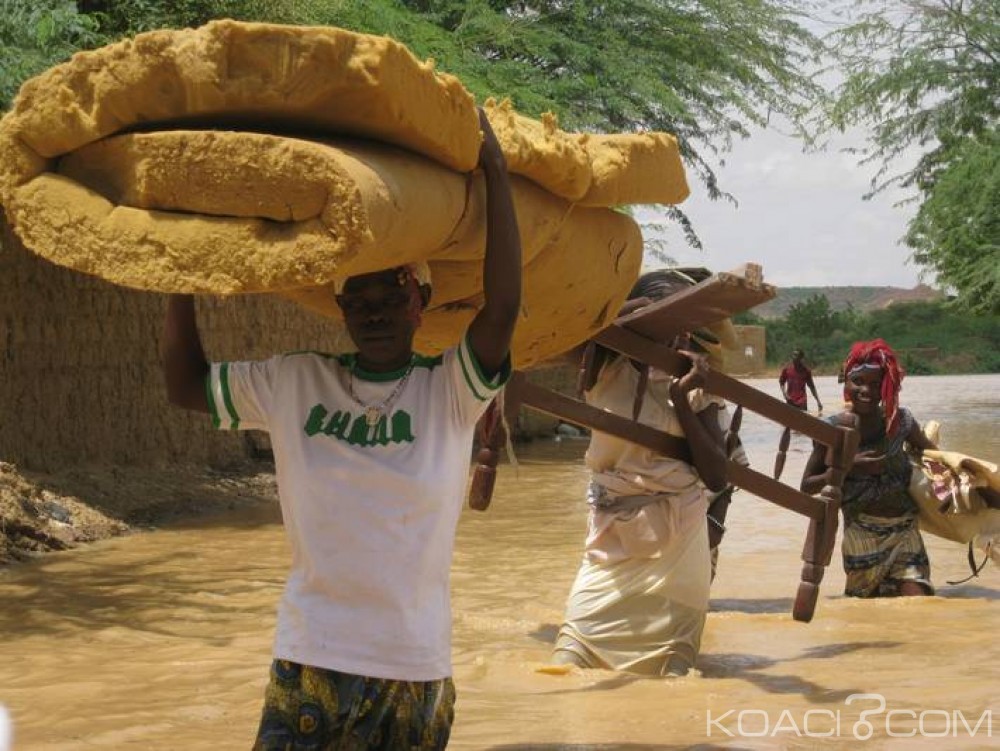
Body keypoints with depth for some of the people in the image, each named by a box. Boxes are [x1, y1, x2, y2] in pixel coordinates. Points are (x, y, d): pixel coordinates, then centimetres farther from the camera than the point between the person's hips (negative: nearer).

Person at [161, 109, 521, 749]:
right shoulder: (295, 384, 4)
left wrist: (495, 169, -16)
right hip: (310, 660, 1)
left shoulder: (450, 390, -3)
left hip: (415, 668, -1)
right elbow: (187, 385, 13)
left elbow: (502, 307, -18)